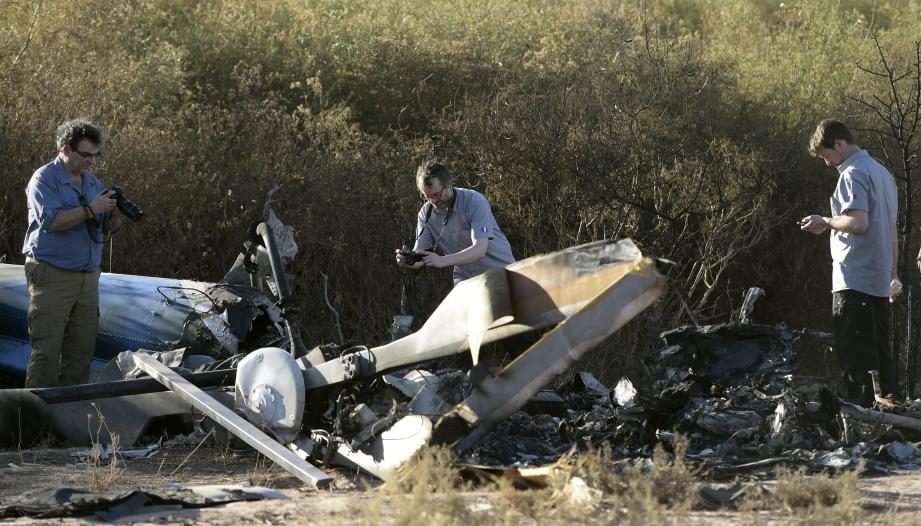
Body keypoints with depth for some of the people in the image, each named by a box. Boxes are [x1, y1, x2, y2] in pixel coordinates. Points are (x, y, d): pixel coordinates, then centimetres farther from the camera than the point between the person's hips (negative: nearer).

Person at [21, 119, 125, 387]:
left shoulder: (93, 182, 15)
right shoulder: (44, 179, -6)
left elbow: (110, 229, 15)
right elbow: (50, 220, -21)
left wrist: (115, 216, -8)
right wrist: (90, 210, -22)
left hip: (88, 276, 7)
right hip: (52, 274, -7)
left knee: (82, 349, 6)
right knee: (47, 350, -10)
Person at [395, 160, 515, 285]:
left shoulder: (474, 201, -19)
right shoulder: (426, 213, -4)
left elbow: (479, 249, -29)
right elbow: (420, 256, -7)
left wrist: (442, 261, -41)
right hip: (465, 279, 4)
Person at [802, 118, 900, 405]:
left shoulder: (852, 174, -11)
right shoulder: (882, 172, 18)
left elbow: (859, 222, -23)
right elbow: (892, 231, 21)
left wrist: (826, 222, -7)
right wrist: (893, 274, 24)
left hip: (854, 280, -9)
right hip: (880, 281, 9)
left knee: (853, 350, -9)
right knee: (879, 349, 10)